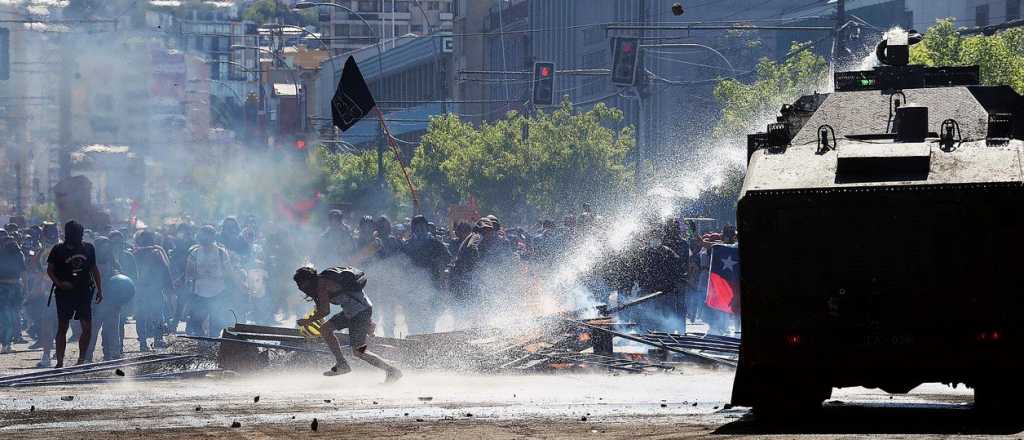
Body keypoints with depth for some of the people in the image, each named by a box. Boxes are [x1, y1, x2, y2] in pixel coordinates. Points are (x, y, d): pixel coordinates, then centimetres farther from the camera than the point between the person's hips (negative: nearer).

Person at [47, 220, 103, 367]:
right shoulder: (59, 249, -2)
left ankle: (81, 359, 12)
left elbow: (94, 270, 16)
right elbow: (50, 270, 1)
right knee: (63, 328, -2)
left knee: (87, 328, -1)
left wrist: (99, 289, 12)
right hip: (65, 293, -3)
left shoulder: (88, 248, 8)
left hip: (84, 292, 3)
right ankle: (60, 361, 0)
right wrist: (59, 283, -15)